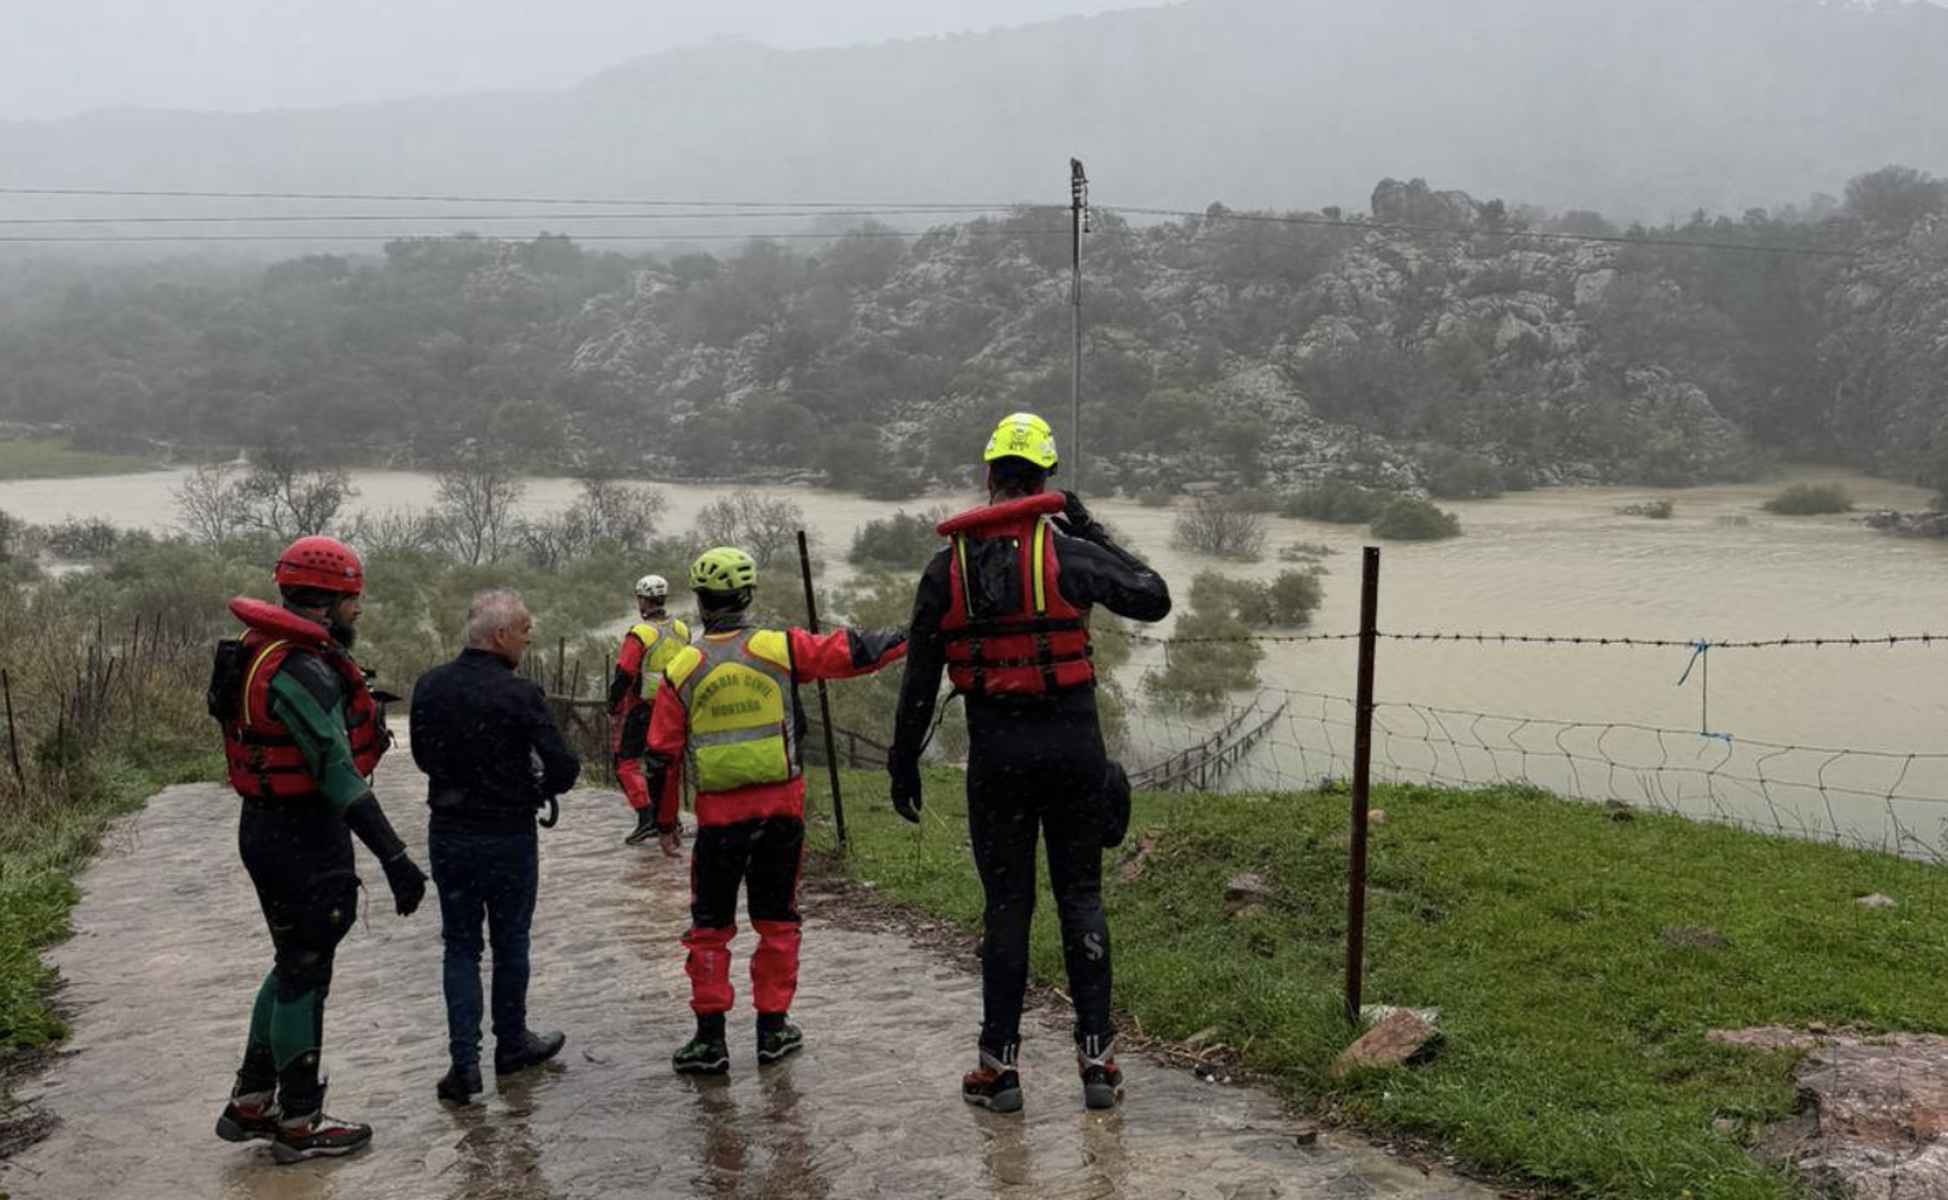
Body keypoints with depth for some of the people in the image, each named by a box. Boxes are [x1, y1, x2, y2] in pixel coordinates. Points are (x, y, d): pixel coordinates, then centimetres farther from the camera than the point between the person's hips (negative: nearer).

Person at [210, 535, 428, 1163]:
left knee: (294, 964, 22)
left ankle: (250, 1104, 31)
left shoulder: (265, 651, 7)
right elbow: (338, 775, -28)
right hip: (303, 837, -10)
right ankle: (299, 1122, 17)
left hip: (266, 825, 10)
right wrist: (393, 857, -27)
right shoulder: (304, 673, -24)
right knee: (304, 975, 4)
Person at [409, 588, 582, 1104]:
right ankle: (511, 1043, 30)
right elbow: (563, 767, -18)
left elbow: (423, 756, 9)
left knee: (460, 946, 12)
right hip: (509, 835, -4)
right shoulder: (520, 695, -19)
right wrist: (539, 788, 4)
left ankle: (465, 1062, 6)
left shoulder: (430, 686, -3)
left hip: (448, 833, 4)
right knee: (510, 943, 15)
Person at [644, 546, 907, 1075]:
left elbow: (663, 754, 2)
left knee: (710, 926, 10)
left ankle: (709, 1038, 8)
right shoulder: (780, 648, -5)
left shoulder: (682, 669, -1)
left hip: (719, 814, 0)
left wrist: (664, 821, 13)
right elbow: (852, 652, -1)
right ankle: (773, 1029, 18)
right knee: (776, 920, 13)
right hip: (781, 806, 0)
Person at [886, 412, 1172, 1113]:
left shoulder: (948, 565, 1)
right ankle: (1097, 1060, 10)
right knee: (1081, 895, 9)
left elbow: (920, 675, 4)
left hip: (995, 750, 1)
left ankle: (1000, 1065, 13)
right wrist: (1095, 533, 10)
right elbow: (1153, 598, 2)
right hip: (1072, 742, -1)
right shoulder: (1065, 553, -6)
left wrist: (904, 761, 12)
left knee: (1006, 903, 9)